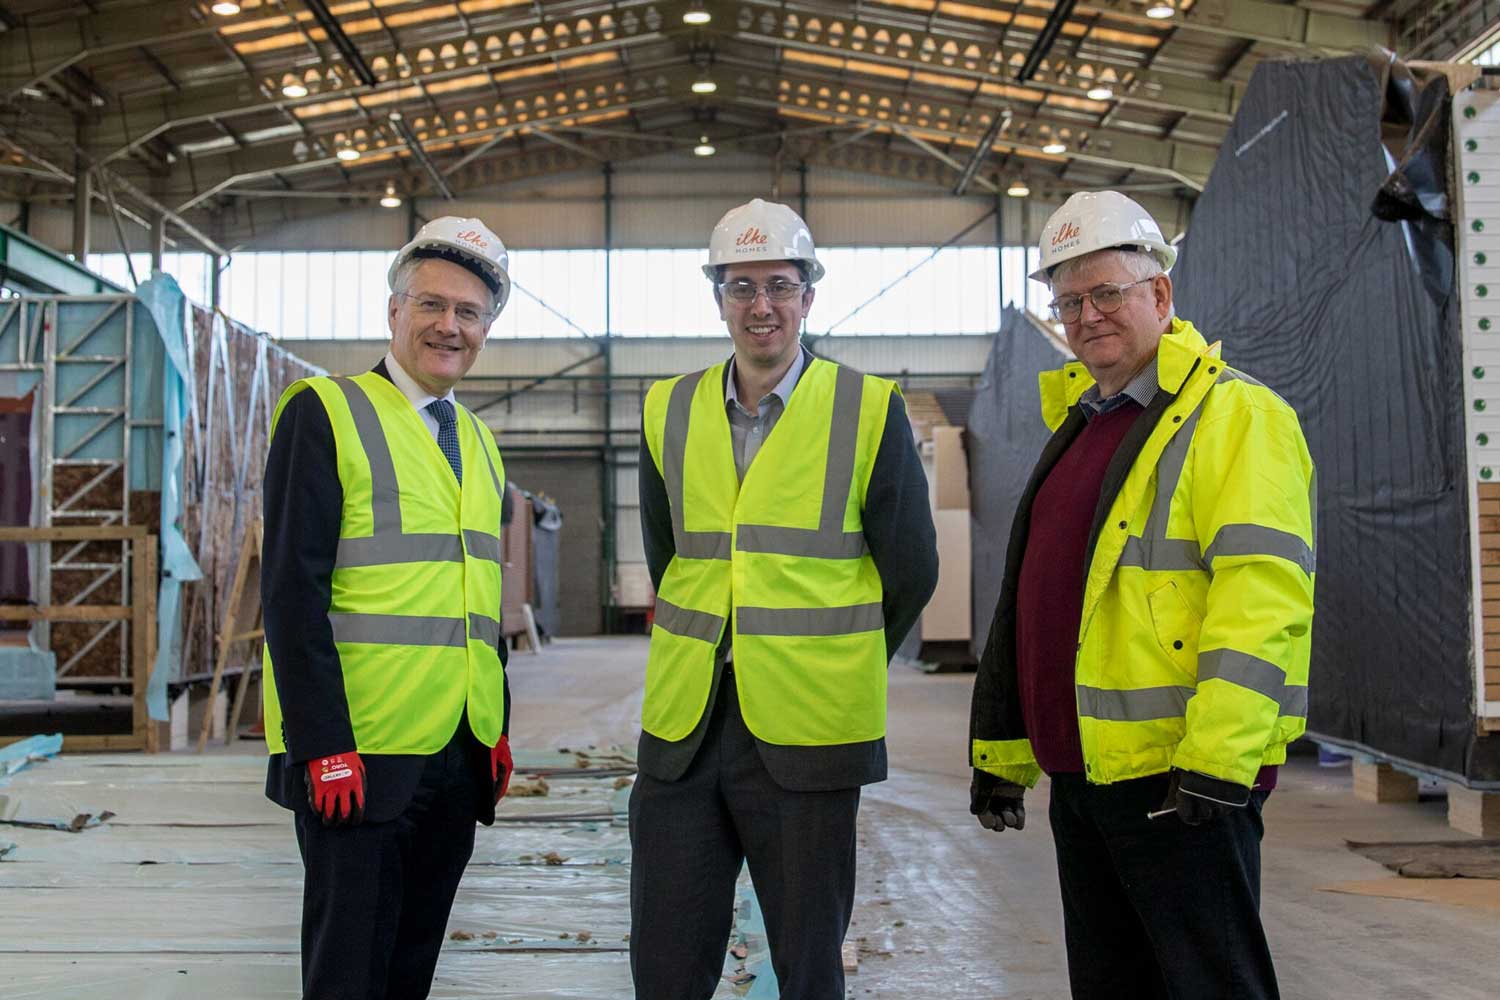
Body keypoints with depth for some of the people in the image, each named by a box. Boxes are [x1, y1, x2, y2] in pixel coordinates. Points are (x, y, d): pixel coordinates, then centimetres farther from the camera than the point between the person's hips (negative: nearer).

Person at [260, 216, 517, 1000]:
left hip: (459, 758, 7)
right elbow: (292, 588, -13)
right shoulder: (325, 412, -6)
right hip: (357, 757, -6)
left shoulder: (477, 442, 15)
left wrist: (499, 727, 12)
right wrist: (324, 747, -19)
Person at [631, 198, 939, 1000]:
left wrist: (832, 665, 10)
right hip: (682, 727, 3)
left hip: (806, 732, -3)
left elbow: (910, 573, 3)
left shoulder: (869, 410, -2)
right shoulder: (669, 411, 8)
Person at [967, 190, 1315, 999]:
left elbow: (1264, 593, -19)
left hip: (1181, 774, -8)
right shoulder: (1077, 425, 18)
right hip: (1080, 770, 9)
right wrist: (1002, 750, 21)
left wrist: (1216, 759, -25)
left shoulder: (1235, 415, -8)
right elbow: (1029, 602, 22)